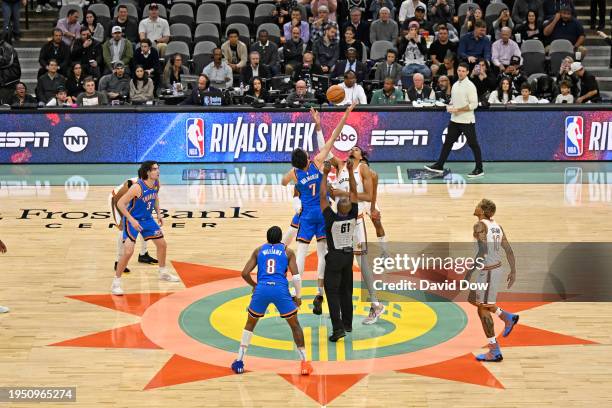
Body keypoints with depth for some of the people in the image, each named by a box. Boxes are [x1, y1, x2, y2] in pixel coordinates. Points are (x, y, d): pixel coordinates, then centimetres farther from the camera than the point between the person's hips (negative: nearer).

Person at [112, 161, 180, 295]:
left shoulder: (156, 184, -6)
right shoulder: (137, 187, -29)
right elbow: (120, 203, -26)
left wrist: (159, 214, 7)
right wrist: (131, 220, -30)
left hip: (147, 219, 8)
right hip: (132, 220, -8)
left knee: (162, 244, 16)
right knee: (128, 251, -17)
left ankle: (163, 273, 39)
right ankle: (116, 282, -4)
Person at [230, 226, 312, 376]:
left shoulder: (259, 251, 20)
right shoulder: (288, 252, 16)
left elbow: (245, 273, 12)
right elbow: (295, 276, 4)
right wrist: (298, 296, 15)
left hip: (261, 289, 1)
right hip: (281, 290, -1)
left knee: (250, 324, 23)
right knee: (295, 325, 16)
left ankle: (239, 361, 19)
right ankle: (304, 362, 11)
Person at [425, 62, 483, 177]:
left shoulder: (470, 86, -12)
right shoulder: (455, 85, 10)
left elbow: (474, 104, -16)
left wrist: (458, 110, -19)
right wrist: (449, 107, 1)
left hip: (467, 121, -7)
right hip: (455, 120, 7)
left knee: (473, 145, -1)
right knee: (448, 142, 10)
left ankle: (479, 170, 6)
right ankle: (439, 166, 17)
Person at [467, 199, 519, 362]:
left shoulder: (480, 225, -15)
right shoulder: (497, 226, 10)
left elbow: (483, 251, -25)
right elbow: (508, 250, 11)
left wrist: (470, 272, -22)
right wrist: (513, 271, 18)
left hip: (487, 272, -9)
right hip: (497, 269, 9)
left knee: (483, 309, -2)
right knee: (474, 300, 25)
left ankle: (494, 351, -1)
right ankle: (508, 318, 20)